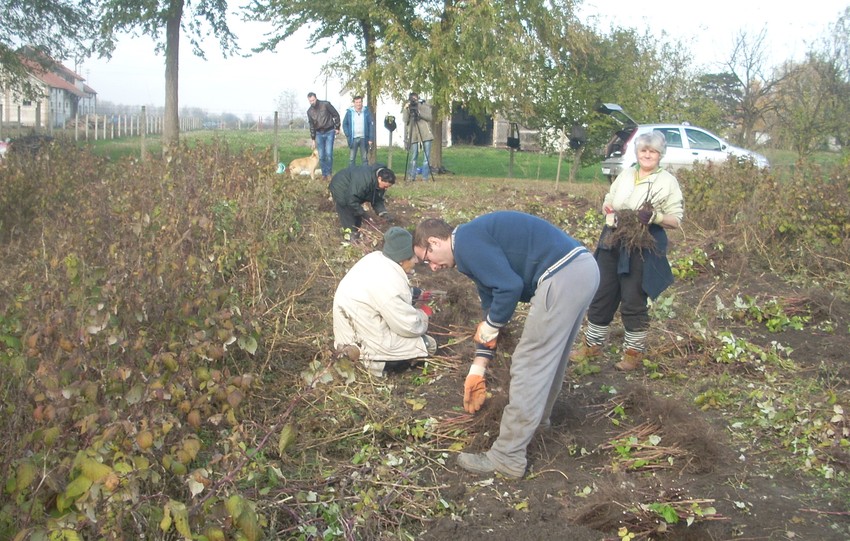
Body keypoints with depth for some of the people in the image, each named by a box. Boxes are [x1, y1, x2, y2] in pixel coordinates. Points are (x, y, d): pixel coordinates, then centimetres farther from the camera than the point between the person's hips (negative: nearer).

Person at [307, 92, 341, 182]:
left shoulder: (326, 104, -9)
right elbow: (312, 126, 12)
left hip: (329, 132, -4)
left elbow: (336, 115, -3)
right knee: (321, 156, -1)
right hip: (319, 134, 4)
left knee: (329, 153, -12)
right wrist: (313, 139, 11)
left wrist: (337, 128, -4)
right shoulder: (309, 111, 4)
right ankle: (324, 174, 8)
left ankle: (329, 173, 1)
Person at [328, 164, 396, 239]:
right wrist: (362, 213, -31)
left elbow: (377, 200, -4)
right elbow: (351, 199, -38)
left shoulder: (380, 184, -14)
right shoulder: (364, 180, -42)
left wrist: (383, 213, -21)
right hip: (340, 189, -9)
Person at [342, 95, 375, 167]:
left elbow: (371, 125, 1)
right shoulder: (349, 112, 2)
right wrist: (348, 135, -5)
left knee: (364, 159, 7)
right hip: (353, 139, 0)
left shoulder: (366, 111, 2)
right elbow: (344, 124, 7)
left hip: (364, 139, 0)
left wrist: (371, 139, -6)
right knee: (351, 159, 1)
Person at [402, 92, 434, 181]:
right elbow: (405, 120, -4)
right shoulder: (407, 108, 10)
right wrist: (406, 109, -15)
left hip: (425, 134, -1)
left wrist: (418, 112, -17)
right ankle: (411, 176, 6)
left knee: (427, 157, -3)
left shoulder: (425, 106, 6)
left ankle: (425, 177, 1)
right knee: (413, 157, 0)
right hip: (413, 135, 1)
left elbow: (429, 117, -7)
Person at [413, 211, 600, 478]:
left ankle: (507, 458, 6)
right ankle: (537, 415, 48)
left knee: (528, 367, -2)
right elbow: (491, 306, 26)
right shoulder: (477, 238, 23)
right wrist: (477, 370, 27)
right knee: (550, 355, 27)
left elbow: (509, 288, -17)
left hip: (562, 277, -10)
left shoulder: (466, 242, -7)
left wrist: (489, 327, 2)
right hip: (583, 268, 10)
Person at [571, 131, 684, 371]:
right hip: (612, 242, 5)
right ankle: (592, 345, 23)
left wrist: (654, 217, -23)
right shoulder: (625, 175, 12)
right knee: (602, 294, 9)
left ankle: (634, 352, 17)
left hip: (643, 247, -5)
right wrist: (608, 208, -5)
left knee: (633, 300, 1)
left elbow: (676, 220, -4)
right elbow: (608, 201, 20)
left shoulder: (668, 181, -3)